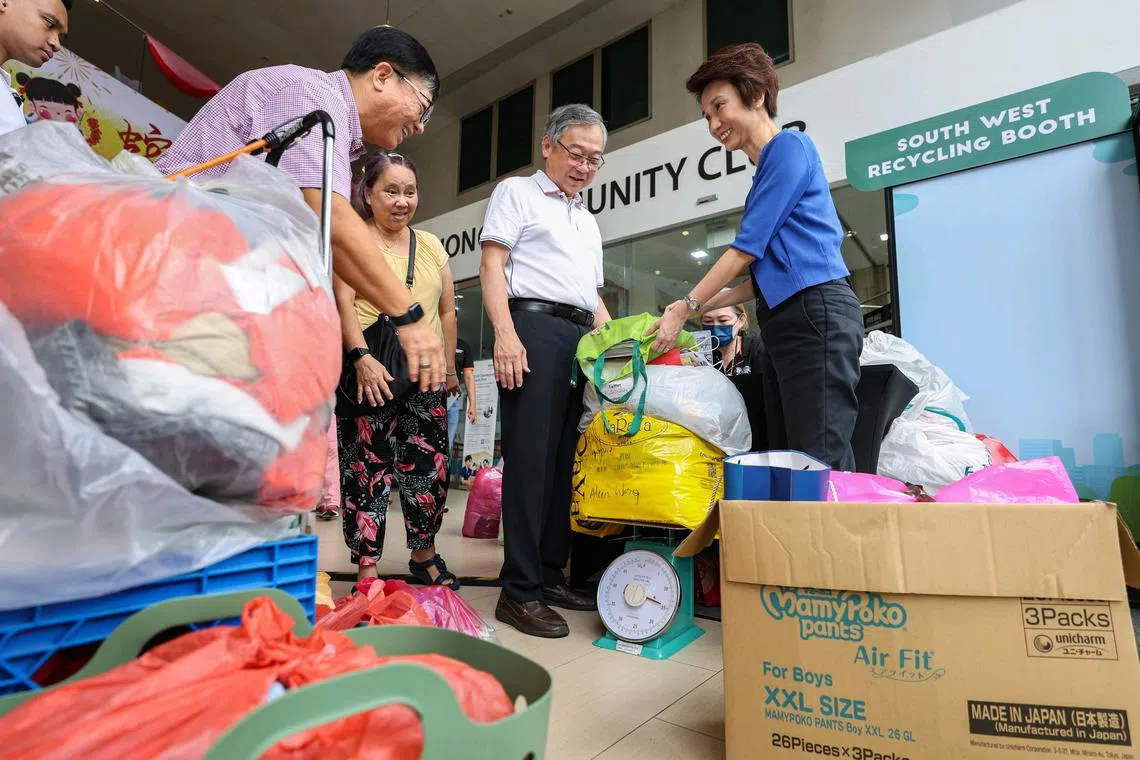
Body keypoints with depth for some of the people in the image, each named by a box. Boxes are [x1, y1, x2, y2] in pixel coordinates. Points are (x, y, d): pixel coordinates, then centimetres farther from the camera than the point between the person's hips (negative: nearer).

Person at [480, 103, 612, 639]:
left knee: (566, 461, 5)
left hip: (583, 341, 7)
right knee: (531, 459, -10)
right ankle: (520, 590, -4)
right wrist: (505, 334, -17)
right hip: (535, 327, -7)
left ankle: (551, 575, 14)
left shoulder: (588, 221, 31)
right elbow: (491, 266, -3)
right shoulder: (517, 192, 10)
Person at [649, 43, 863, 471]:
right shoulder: (766, 170, 25)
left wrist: (685, 308, -3)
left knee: (821, 466, -12)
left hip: (815, 315, -9)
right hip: (783, 323, 9)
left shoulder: (790, 147, -1)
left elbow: (748, 247, -7)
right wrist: (709, 306, 19)